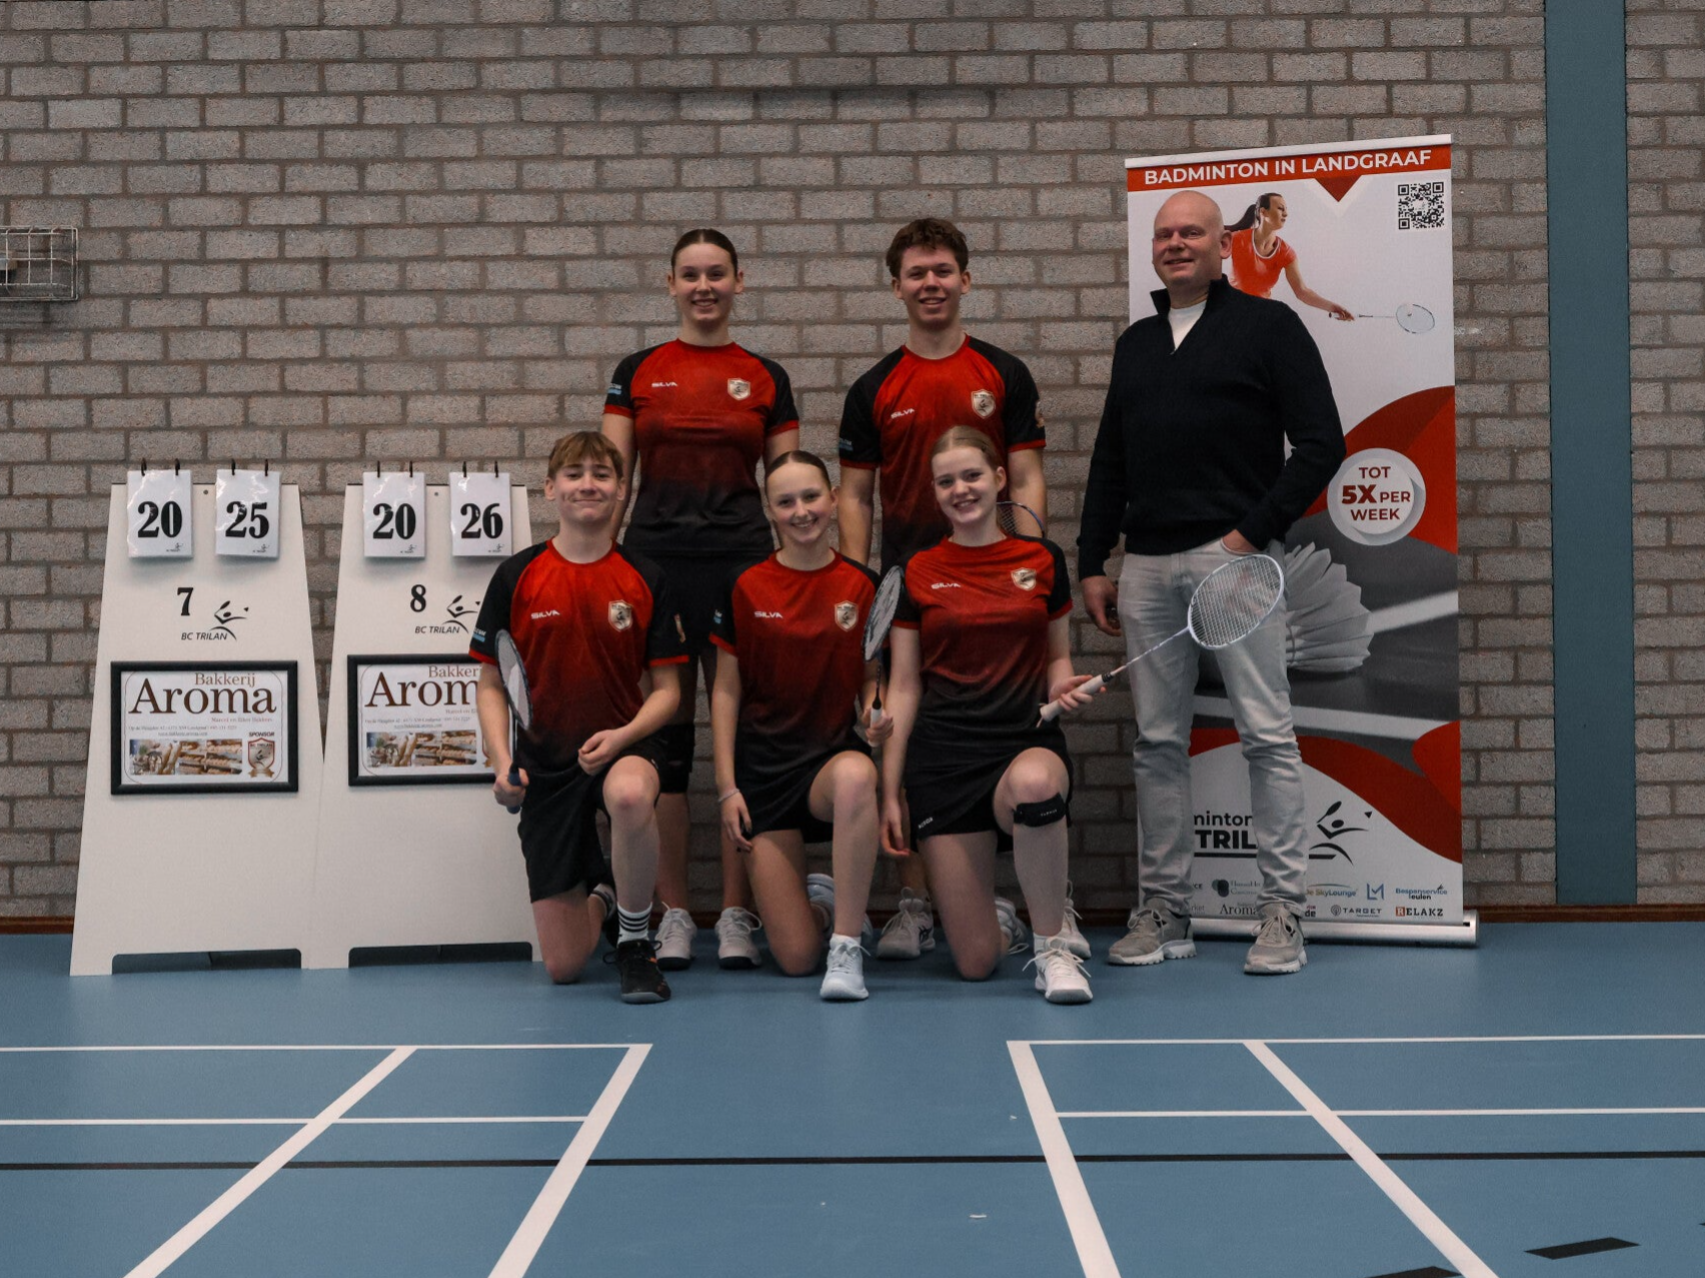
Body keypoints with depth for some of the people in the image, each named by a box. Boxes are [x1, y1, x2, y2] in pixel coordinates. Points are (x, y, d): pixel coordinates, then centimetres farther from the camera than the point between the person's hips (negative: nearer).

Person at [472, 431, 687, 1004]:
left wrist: (621, 735, -18)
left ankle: (635, 940, -16)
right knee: (562, 966, -1)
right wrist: (503, 762, -11)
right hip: (545, 763, 1)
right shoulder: (516, 577, -1)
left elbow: (666, 689, 1)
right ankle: (602, 907, 39)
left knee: (630, 795, -43)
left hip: (622, 746, -1)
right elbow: (491, 684, 4)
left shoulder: (644, 580, 0)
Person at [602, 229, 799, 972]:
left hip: (742, 564, 0)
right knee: (664, 734, 2)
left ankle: (737, 915, 6)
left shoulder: (766, 379, 9)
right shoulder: (637, 374, 9)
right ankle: (673, 914, 10)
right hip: (654, 561, 0)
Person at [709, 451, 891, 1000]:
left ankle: (847, 946, -29)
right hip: (763, 766, 0)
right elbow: (727, 690, 3)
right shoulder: (746, 588, 0)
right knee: (796, 958, -9)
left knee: (855, 776, -43)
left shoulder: (863, 586, 2)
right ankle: (817, 898, 30)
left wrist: (875, 714, -12)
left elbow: (870, 678, 11)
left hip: (833, 755, 0)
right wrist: (726, 786, -4)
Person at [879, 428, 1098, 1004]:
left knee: (1034, 783, -43)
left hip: (1027, 742, 0)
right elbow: (904, 687, 8)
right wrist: (890, 792, 2)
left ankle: (1053, 946, -20)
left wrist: (1063, 685, -6)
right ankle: (997, 917, 33)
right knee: (975, 963, -8)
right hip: (943, 756, 0)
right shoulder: (918, 574, 7)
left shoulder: (1042, 560, 8)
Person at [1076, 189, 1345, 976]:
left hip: (1234, 557, -5)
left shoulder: (1268, 326, 3)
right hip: (1147, 564, 6)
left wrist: (1253, 533, -11)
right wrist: (1091, 563, 14)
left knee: (1266, 734, -4)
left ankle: (1283, 911, 2)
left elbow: (1320, 444, -4)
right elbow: (1109, 462, 22)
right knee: (1157, 743, 7)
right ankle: (1164, 911, 15)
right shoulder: (1135, 343, 19)